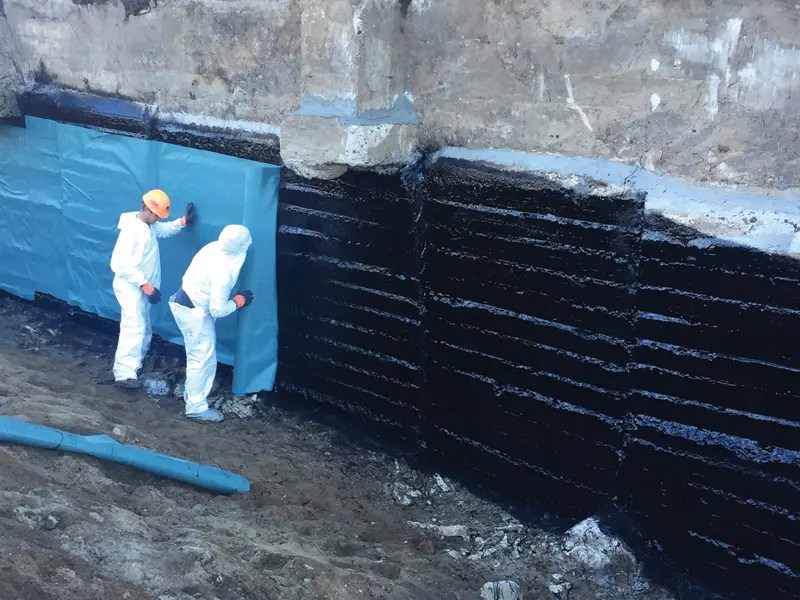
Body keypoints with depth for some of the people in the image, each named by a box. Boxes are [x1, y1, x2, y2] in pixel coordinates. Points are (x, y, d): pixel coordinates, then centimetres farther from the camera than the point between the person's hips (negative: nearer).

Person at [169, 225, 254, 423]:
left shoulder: (213, 247, -7)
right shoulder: (223, 271, -29)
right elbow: (218, 310, -22)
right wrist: (238, 301, -7)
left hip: (185, 301, 9)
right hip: (194, 312, -9)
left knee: (198, 355, 22)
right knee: (203, 359, 1)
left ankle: (192, 393, 37)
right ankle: (196, 407, 11)